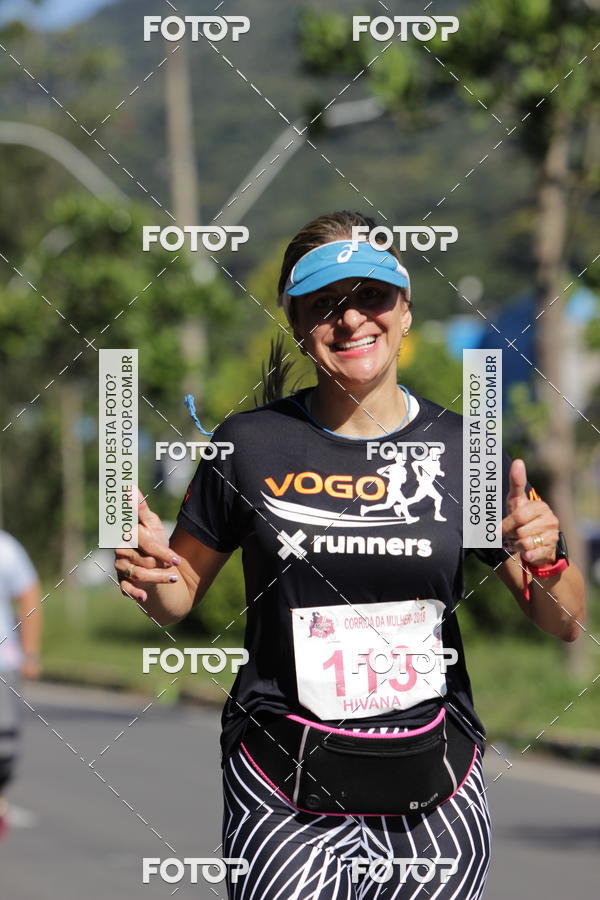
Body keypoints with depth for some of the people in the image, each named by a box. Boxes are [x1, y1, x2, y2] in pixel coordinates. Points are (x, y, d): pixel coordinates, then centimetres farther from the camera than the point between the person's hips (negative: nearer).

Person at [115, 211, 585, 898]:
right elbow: (181, 596, 10)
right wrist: (152, 576, -12)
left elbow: (565, 625, 6)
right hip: (282, 799, -1)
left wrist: (543, 563, -16)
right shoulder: (250, 444, -2)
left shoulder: (463, 447, 0)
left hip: (436, 791, 1)